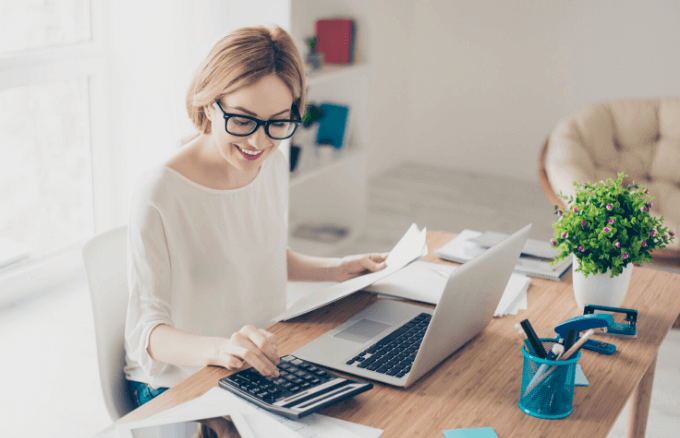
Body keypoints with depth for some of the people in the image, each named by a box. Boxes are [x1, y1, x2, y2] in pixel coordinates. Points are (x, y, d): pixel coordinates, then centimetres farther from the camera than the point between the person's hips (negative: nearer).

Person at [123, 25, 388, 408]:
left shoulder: (274, 165, 1)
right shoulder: (161, 195, -23)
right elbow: (147, 331, -23)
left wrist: (337, 270, 9)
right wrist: (219, 348, -40)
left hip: (263, 364, 6)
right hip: (178, 385, -6)